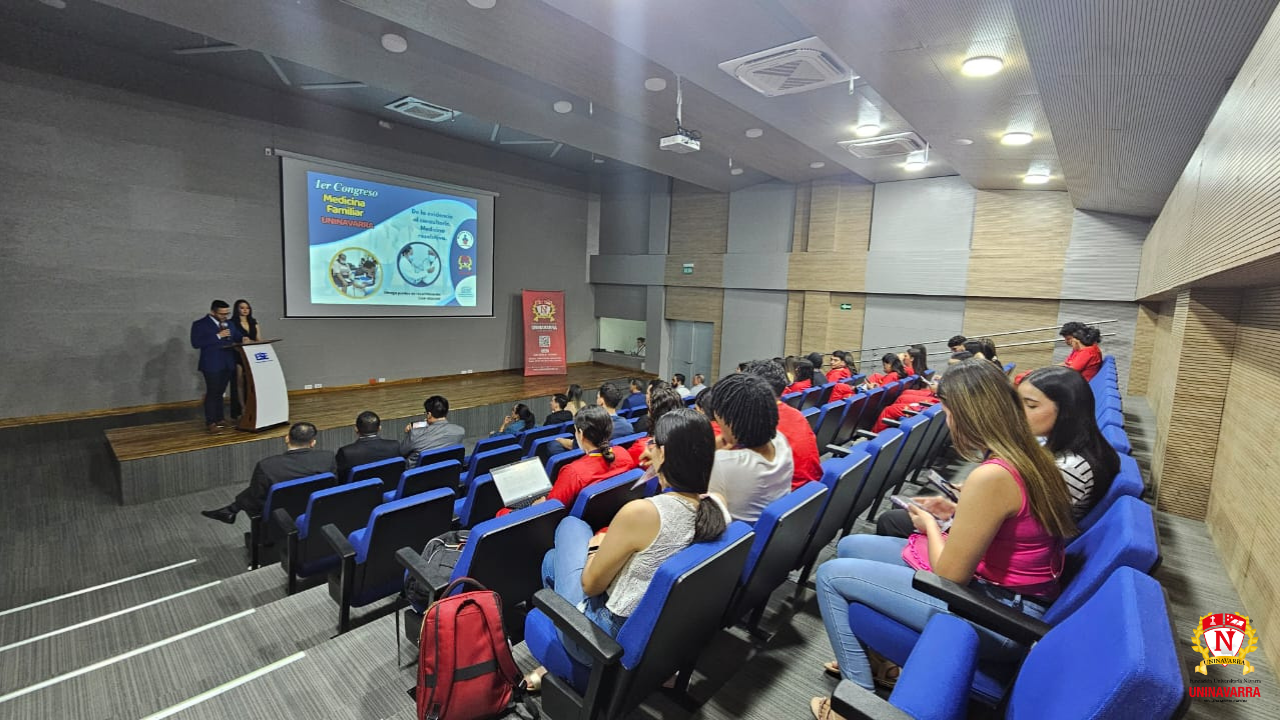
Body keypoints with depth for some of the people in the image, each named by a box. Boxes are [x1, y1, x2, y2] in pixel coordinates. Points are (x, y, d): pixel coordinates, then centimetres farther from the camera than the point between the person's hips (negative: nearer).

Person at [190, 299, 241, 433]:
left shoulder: (229, 324, 13)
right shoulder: (200, 324, -5)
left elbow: (236, 338, 19)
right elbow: (196, 343, -14)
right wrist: (217, 336, -19)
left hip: (228, 364, 6)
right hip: (212, 364, -5)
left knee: (220, 392, 14)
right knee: (212, 393, -4)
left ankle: (219, 419, 21)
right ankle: (210, 422, 3)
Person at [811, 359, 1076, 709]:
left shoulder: (991, 476, -29)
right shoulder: (1028, 456, 1)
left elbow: (949, 576, -21)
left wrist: (931, 526, -4)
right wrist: (956, 510, 9)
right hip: (1002, 593, 9)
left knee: (830, 575, -7)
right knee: (849, 547, 13)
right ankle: (875, 655, 27)